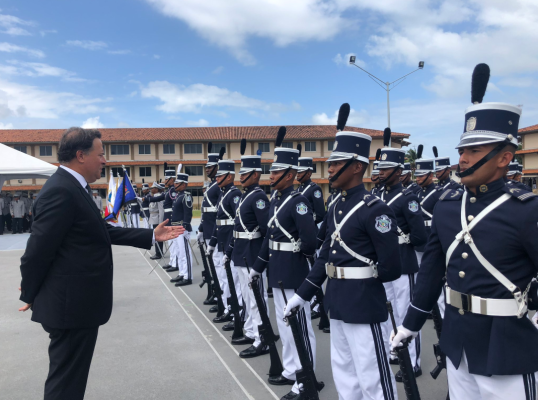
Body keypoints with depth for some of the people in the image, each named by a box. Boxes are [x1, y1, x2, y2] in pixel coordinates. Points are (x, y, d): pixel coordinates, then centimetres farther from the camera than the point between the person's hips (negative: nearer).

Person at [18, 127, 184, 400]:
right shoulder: (61, 191, -21)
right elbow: (38, 250, -21)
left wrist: (151, 236, 13)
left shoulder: (73, 187, 12)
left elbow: (103, 233, 15)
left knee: (71, 377, 23)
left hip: (75, 302, 10)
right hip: (71, 305, -10)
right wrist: (30, 295, -6)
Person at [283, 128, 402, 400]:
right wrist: (303, 294, 11)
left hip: (364, 305, -8)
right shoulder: (336, 208, 8)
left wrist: (361, 280, 0)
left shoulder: (375, 210, -17)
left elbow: (390, 268, -16)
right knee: (343, 374, 20)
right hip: (337, 302, 9)